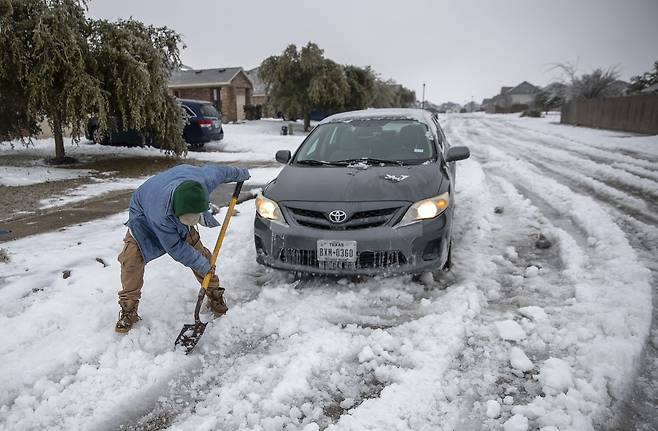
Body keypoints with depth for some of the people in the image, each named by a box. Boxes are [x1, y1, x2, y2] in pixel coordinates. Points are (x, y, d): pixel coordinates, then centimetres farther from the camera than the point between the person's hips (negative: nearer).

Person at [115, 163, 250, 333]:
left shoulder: (205, 180, -39)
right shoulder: (161, 212, -46)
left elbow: (218, 170, -13)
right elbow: (175, 247, -29)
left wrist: (240, 174, 6)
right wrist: (201, 264, -21)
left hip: (176, 212, 4)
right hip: (144, 214, -4)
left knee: (199, 252, -1)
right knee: (132, 259, -18)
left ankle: (214, 295, 19)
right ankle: (129, 310, 1)